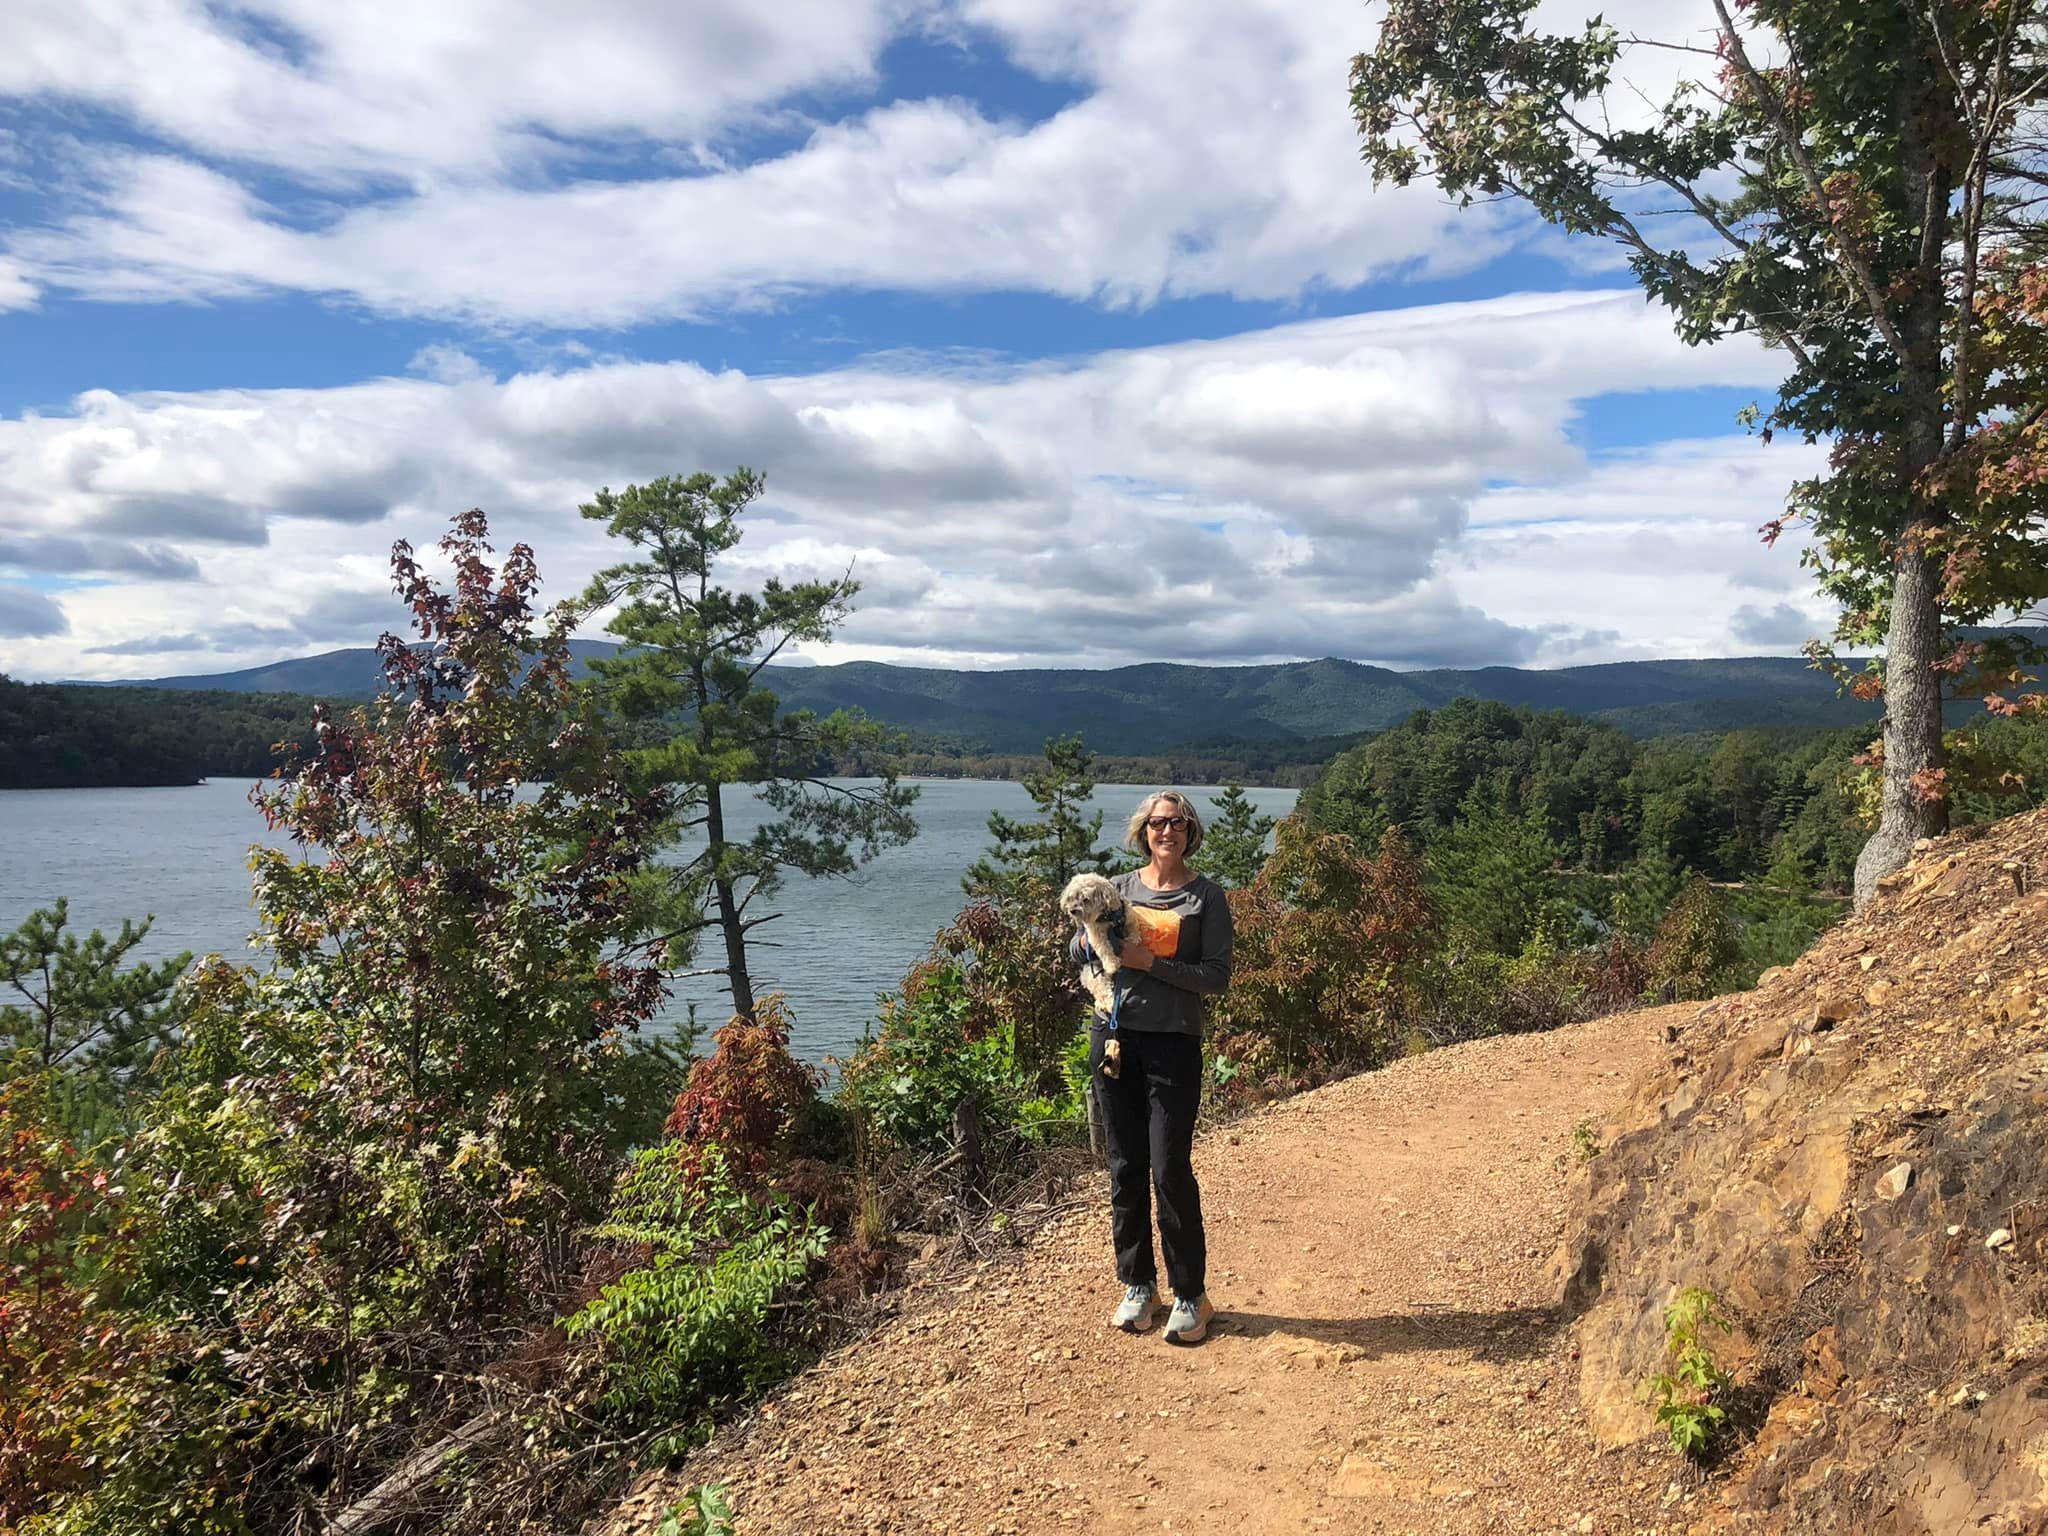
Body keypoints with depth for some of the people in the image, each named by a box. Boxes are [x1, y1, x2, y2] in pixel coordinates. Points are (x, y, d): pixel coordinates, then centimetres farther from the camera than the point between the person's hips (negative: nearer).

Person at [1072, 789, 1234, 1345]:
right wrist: (1095, 935, -12)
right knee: (1126, 1168, 9)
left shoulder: (1206, 896, 0)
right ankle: (1137, 1284, 23)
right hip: (1114, 1035, 3)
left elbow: (1217, 976, -6)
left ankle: (1189, 1296, 10)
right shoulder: (1120, 887, 10)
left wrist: (1151, 963, -16)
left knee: (1170, 1169, -5)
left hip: (1173, 1042, -3)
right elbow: (1077, 951, 10)